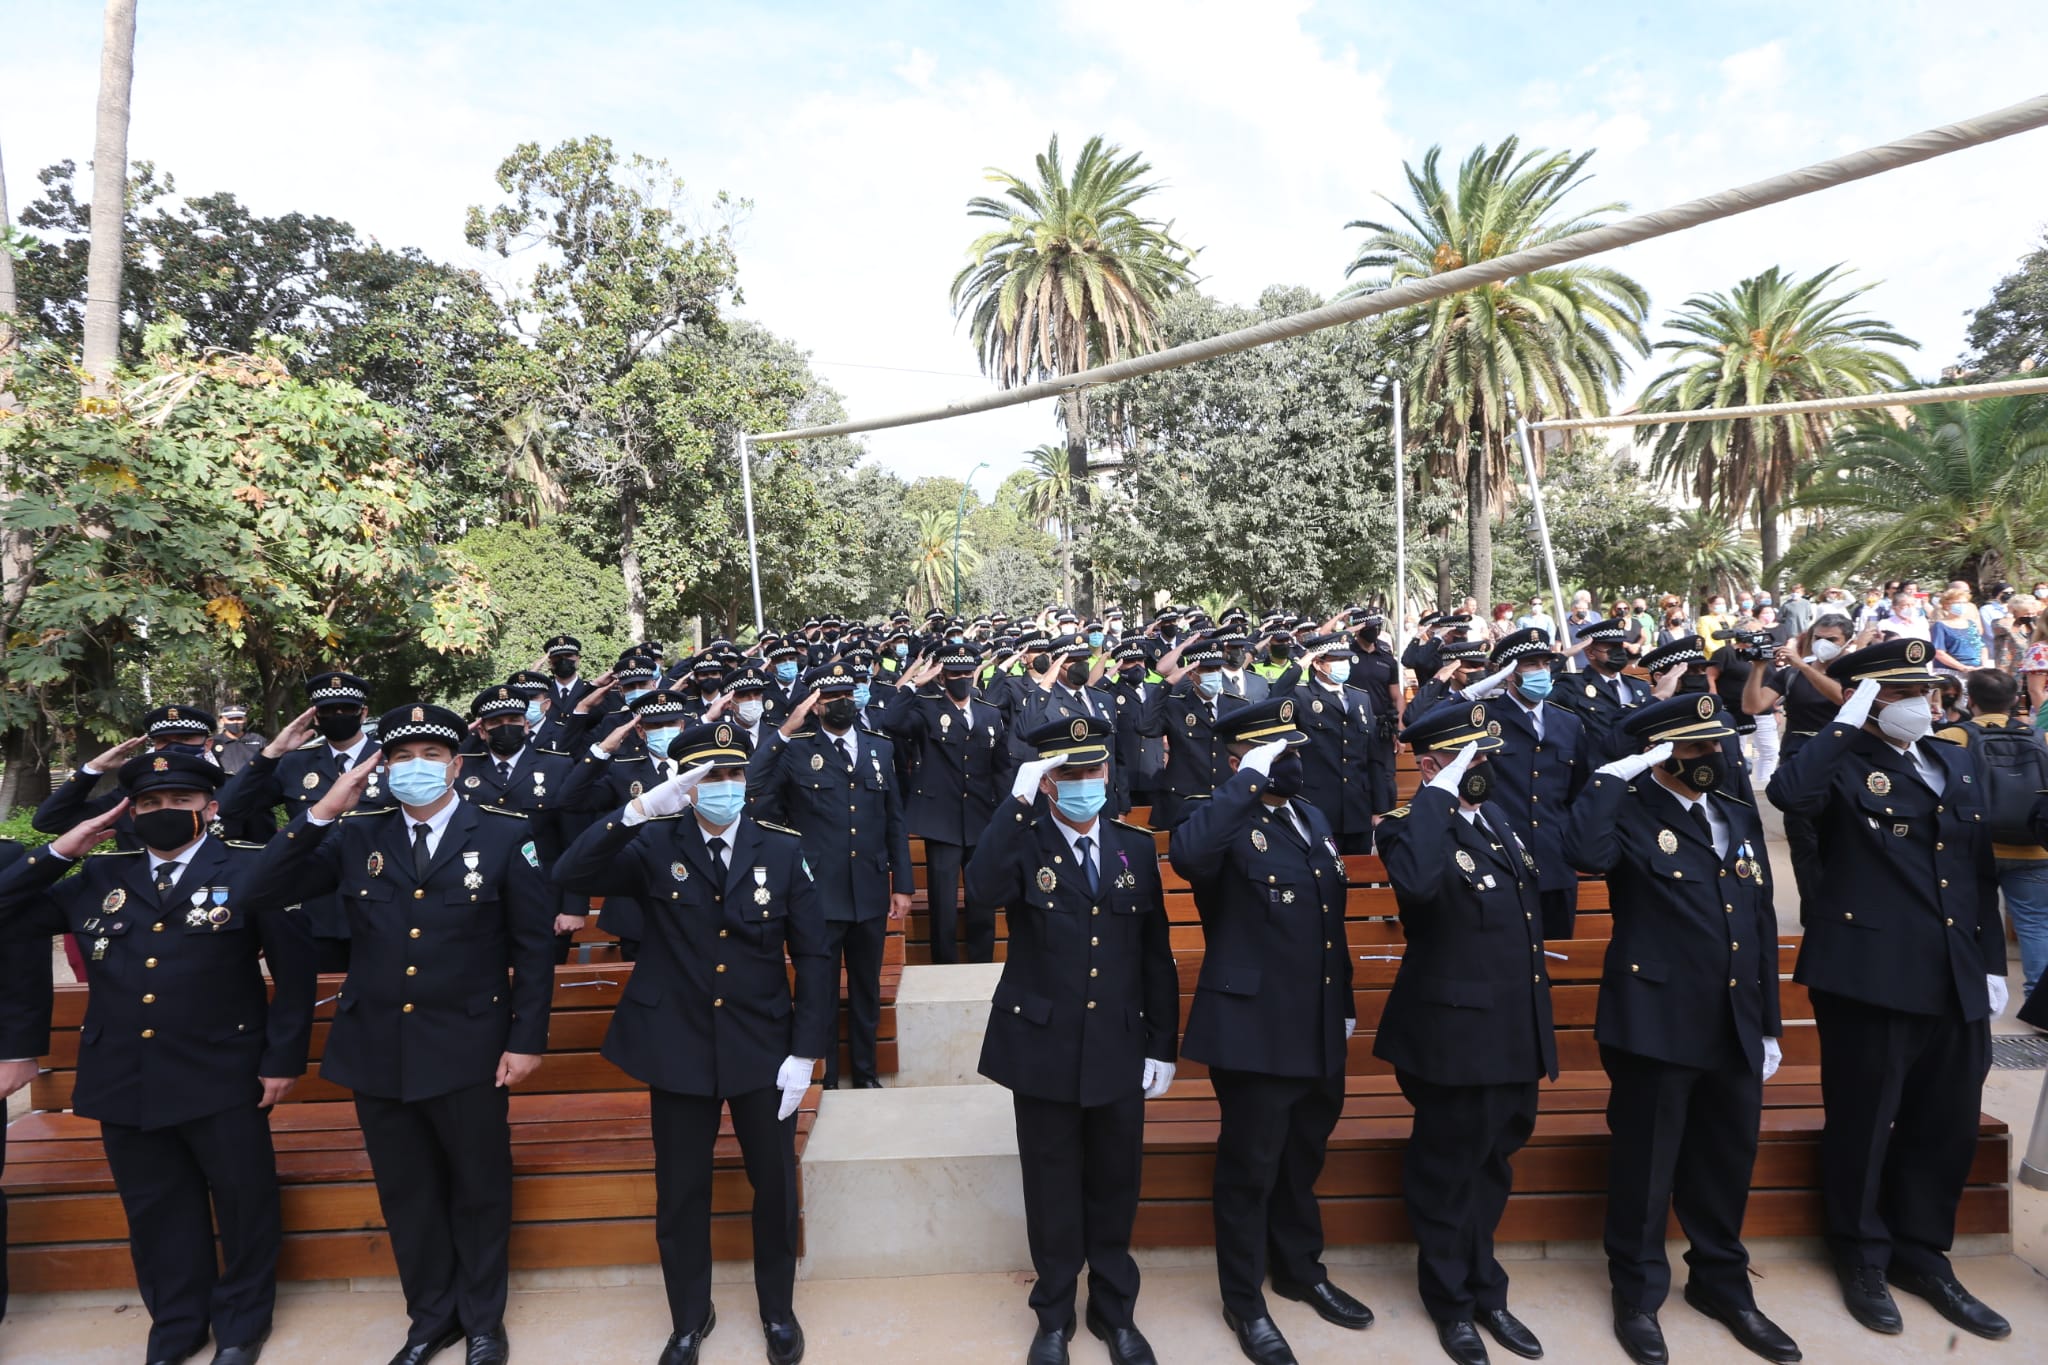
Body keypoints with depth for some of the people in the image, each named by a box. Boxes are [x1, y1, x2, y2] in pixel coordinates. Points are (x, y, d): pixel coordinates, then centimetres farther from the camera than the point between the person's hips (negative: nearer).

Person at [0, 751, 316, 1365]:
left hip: (222, 1080, -3)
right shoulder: (98, 877, 7)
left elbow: (294, 967, -5)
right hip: (125, 1082, 4)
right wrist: (59, 853, -2)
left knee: (244, 1203, 11)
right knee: (156, 1214, 18)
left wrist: (283, 1057, -8)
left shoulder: (249, 870, -6)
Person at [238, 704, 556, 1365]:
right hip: (377, 1051, 3)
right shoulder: (355, 837, 4)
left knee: (479, 1192, 12)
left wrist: (527, 1039, -8)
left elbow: (535, 944, -5)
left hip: (468, 1051, -3)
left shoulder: (505, 835, -5)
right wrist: (322, 812, -12)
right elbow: (259, 893, -4)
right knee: (406, 1196, 18)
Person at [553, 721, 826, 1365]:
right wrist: (643, 807, -34)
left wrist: (805, 1053, -8)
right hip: (678, 1049, 0)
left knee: (775, 1186, 15)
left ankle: (778, 1309, 40)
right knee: (681, 1193, 15)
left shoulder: (782, 848, -6)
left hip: (763, 1051, 1)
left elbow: (814, 956, -5)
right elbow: (572, 875, -23)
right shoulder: (655, 845, -6)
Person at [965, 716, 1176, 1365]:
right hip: (1044, 1048, -2)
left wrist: (1162, 1044, 4)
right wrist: (1018, 801, -31)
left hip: (1120, 1051, 2)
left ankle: (1115, 1311, 39)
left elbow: (1156, 952, 5)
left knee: (1113, 1187, 17)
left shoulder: (1136, 846, 1)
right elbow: (982, 889, -31)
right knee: (1053, 1191, 13)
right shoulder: (1021, 843, -7)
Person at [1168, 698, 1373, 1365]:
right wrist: (1249, 779, -32)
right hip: (1254, 1028, -7)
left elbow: (1331, 920, 16)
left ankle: (1301, 1269, 45)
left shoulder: (1313, 818, 10)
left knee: (1302, 1159, 24)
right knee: (1251, 1167, 9)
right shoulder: (1219, 820, -14)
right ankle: (1245, 1301, 29)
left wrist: (1345, 1004, 17)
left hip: (1320, 1030, 7)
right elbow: (1187, 857, -39)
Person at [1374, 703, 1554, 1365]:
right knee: (1450, 1170, 12)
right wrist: (1441, 791, -35)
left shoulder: (1498, 818, 6)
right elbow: (1417, 882, -43)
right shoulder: (1410, 829, -18)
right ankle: (1453, 1302, 35)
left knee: (1490, 1164, 24)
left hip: (1515, 1033, 8)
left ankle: (1485, 1291, 44)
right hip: (1456, 1035, -7)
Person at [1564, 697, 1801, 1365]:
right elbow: (1584, 854, -34)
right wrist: (1614, 775, -25)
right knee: (1645, 1167, 8)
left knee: (1727, 1165, 19)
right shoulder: (1630, 814, -10)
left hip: (1736, 1031, 6)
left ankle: (1722, 1282, 40)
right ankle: (1638, 1294, 27)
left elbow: (1762, 925, 14)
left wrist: (1768, 1025, 13)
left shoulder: (1740, 817, 10)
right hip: (1658, 1024, -6)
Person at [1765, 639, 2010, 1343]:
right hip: (1871, 973, -6)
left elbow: (1980, 870, 16)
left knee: (1948, 1127, 15)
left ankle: (1923, 1254, 34)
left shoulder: (1957, 763, 14)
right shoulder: (1843, 763, -7)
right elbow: (1789, 792, -31)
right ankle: (1864, 1258, 25)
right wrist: (1847, 721, -22)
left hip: (1956, 980, 6)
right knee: (1864, 1124, 7)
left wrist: (1992, 962, 12)